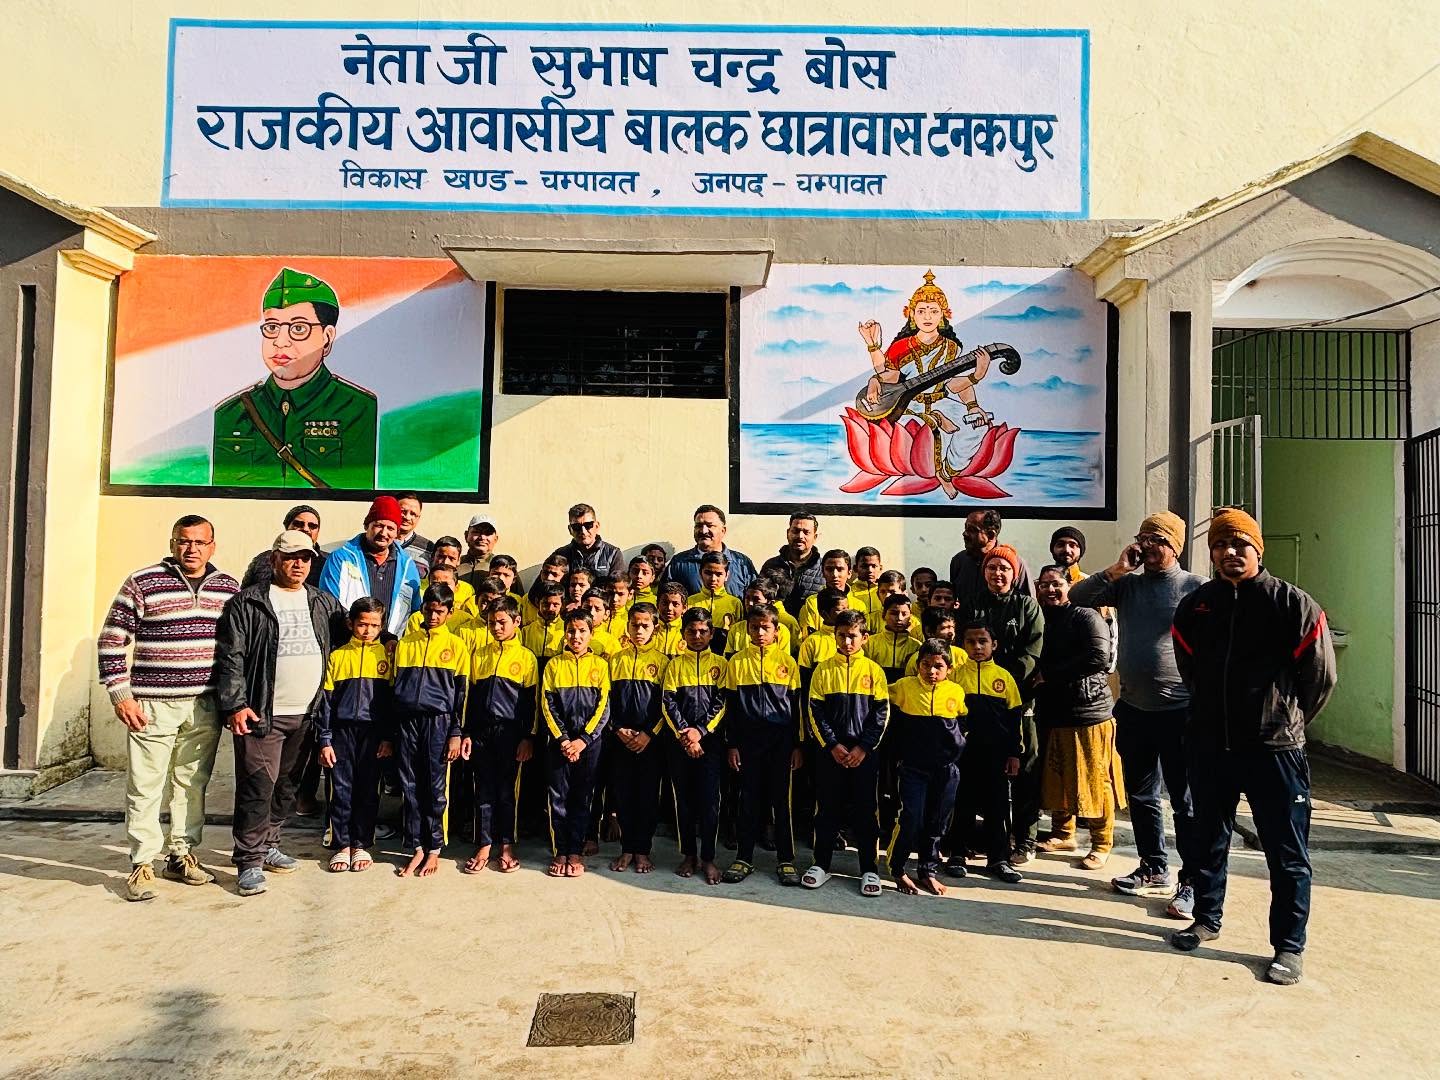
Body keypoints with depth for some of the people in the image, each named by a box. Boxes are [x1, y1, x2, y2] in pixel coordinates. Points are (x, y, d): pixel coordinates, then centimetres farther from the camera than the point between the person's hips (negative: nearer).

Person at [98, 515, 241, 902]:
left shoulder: (229, 588, 7)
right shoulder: (142, 583, -4)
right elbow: (112, 640, -2)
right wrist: (120, 695, -7)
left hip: (206, 706, 3)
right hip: (152, 705, -3)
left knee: (193, 785, 11)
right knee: (145, 786, 2)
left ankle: (182, 856, 25)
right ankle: (142, 864, 14)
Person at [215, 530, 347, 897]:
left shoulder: (324, 603, 12)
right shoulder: (248, 603, -3)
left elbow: (347, 643, 19)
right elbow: (230, 657, -7)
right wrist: (234, 705, -14)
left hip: (307, 715, 5)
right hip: (262, 714, -5)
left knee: (287, 785, 15)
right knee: (258, 786, -6)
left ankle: (267, 844, 30)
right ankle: (250, 862, 3)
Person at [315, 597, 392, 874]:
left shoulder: (386, 655, 5)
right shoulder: (337, 656, 6)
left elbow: (393, 697, 5)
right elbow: (326, 700, 5)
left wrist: (389, 737, 0)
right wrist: (324, 740, 0)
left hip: (374, 733, 0)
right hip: (342, 731, 0)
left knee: (368, 791, 6)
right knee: (341, 790, 3)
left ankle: (362, 845, 17)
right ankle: (342, 846, 14)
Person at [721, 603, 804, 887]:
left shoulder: (787, 661, 3)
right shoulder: (737, 661, 4)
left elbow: (796, 705, 5)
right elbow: (731, 706, 6)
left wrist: (798, 745, 2)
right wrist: (732, 744, 2)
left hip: (781, 740, 0)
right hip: (748, 740, 1)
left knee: (781, 799, 4)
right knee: (749, 799, 6)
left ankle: (786, 860, 15)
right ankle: (743, 858, 17)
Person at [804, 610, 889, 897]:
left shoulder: (873, 670, 1)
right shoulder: (824, 670, 2)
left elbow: (881, 713, -1)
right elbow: (815, 712, 0)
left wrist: (863, 747, -9)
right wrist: (832, 745, -9)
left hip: (864, 752, -1)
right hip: (829, 751, 1)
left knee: (865, 810, 4)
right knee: (827, 808, 8)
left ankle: (869, 870, 14)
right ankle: (821, 864, 20)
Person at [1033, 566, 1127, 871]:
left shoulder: (1086, 617, -9)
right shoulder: (1042, 620, 12)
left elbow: (1099, 658, -21)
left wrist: (1048, 674, -17)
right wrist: (1037, 679, -4)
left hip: (1089, 711, -7)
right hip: (1052, 713, 7)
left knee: (1094, 780, 1)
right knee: (1055, 777, 14)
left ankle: (1102, 845, 15)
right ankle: (1063, 834, 30)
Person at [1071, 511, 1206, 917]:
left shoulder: (1196, 588, -6)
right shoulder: (1126, 584, 7)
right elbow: (1077, 597, 0)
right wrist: (1118, 569, -8)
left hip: (1180, 711, -5)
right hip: (1133, 709, 6)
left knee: (1186, 803, 2)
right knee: (1141, 796, 16)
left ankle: (1191, 883, 12)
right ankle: (1154, 870, 31)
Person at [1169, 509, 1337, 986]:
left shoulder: (1292, 604, -8)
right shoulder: (1195, 605, 3)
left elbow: (1320, 675, 0)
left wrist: (1286, 720, 9)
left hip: (1273, 747, -4)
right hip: (1209, 746, 4)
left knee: (1287, 854, 5)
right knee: (1208, 840, 17)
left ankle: (1289, 946, 19)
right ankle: (1206, 918, 34)